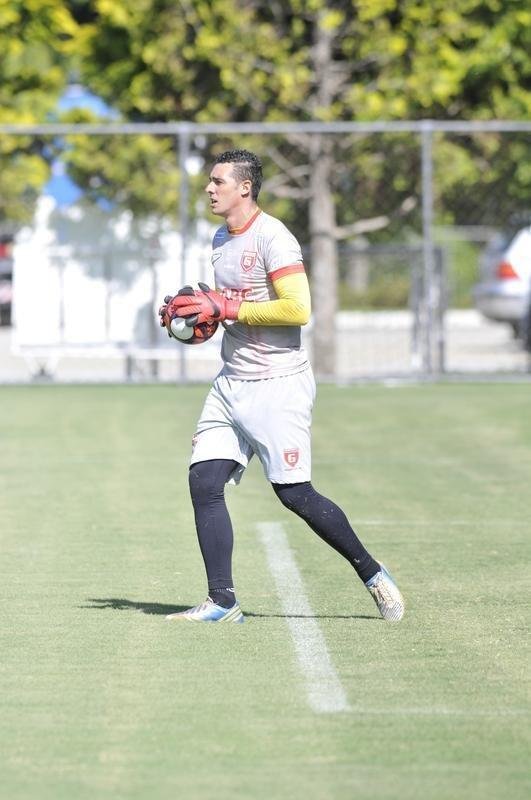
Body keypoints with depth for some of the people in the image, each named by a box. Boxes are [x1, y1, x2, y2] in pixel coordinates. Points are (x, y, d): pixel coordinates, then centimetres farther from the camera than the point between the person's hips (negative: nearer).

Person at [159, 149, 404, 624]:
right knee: (204, 483, -2)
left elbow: (298, 310, -24)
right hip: (232, 383, 9)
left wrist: (225, 308, -21)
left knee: (295, 494, -6)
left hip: (278, 384, -9)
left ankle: (373, 575, 11)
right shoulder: (221, 240, 14)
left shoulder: (272, 237, -14)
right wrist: (192, 313, 7)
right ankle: (222, 603, 2)